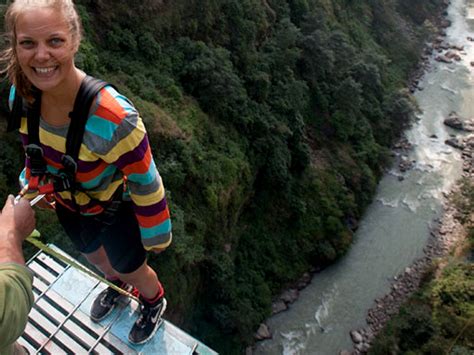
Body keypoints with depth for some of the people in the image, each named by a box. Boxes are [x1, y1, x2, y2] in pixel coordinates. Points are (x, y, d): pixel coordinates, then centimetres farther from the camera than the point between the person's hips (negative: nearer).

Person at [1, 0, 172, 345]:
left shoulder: (115, 119, -41)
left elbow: (146, 184, -27)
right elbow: (34, 147, 1)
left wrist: (155, 235, -13)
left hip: (116, 209, -5)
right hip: (68, 204, 6)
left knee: (131, 267, 22)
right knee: (94, 255, 33)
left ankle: (154, 302, 59)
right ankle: (116, 284, 70)